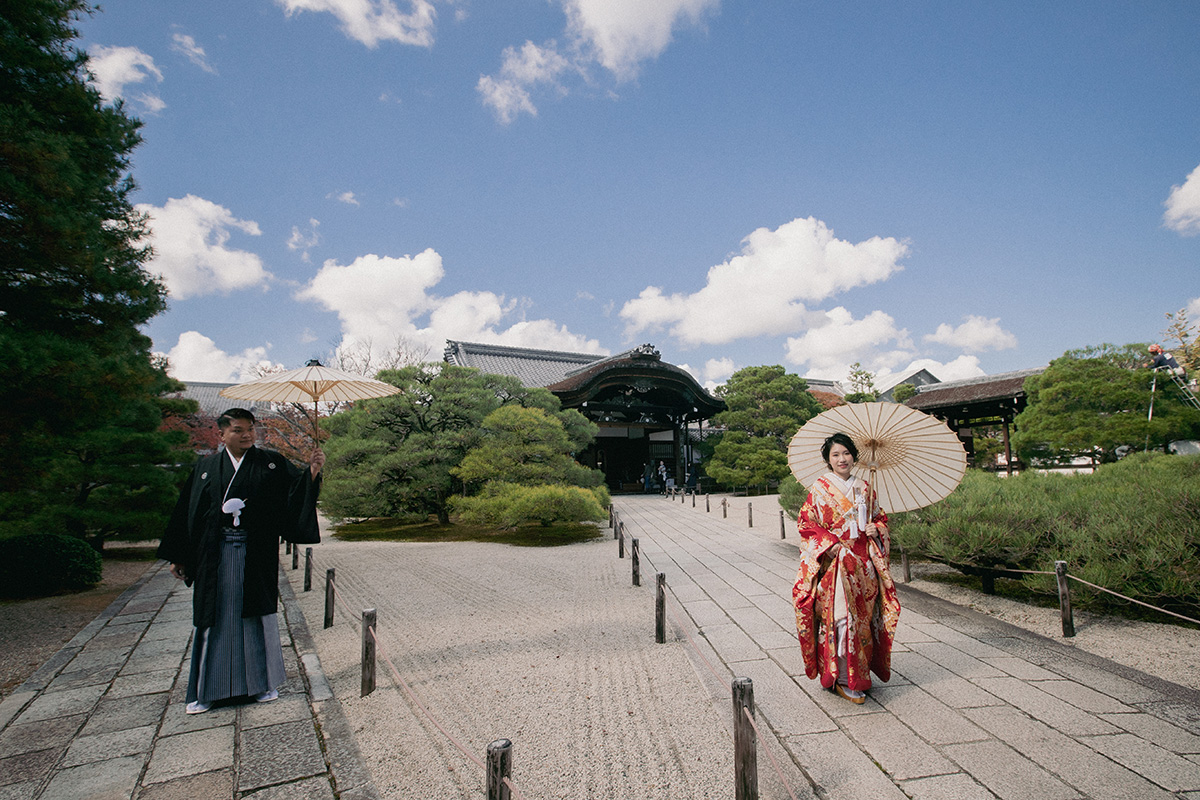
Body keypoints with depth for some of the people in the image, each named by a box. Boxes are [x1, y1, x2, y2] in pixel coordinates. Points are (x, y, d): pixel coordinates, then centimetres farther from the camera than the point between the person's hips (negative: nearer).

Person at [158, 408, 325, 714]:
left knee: (258, 614, 7)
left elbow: (297, 487, -6)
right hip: (216, 554, 1)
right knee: (215, 616, 8)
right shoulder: (205, 467, 7)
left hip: (256, 554, -1)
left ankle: (263, 682, 22)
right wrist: (178, 557, 7)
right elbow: (187, 512, 9)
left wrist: (313, 471, -27)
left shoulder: (271, 463, 3)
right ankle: (206, 690, 23)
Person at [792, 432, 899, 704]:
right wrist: (832, 544, -15)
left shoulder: (864, 488, 11)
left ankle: (860, 670, 25)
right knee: (841, 617, -7)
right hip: (835, 562, -5)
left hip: (863, 563, 5)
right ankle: (843, 679, 2)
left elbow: (880, 517, 20)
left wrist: (876, 529, -2)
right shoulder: (820, 488, -3)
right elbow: (806, 524, -5)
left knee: (863, 617, 10)